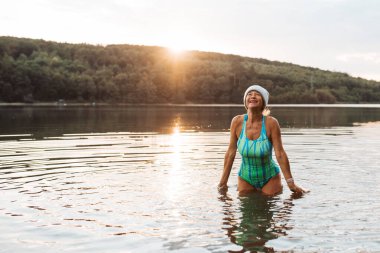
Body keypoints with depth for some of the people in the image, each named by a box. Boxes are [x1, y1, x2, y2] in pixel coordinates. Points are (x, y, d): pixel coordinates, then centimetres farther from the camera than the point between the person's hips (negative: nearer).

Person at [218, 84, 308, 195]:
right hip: (245, 177, 2)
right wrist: (223, 183, -3)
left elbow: (280, 154, -17)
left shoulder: (271, 123, -18)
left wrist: (291, 184, -16)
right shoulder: (237, 122, -13)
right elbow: (231, 152, -7)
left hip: (270, 177, -2)